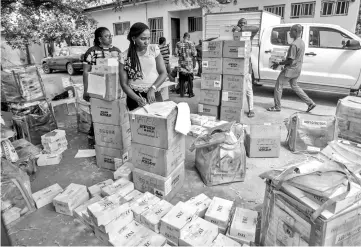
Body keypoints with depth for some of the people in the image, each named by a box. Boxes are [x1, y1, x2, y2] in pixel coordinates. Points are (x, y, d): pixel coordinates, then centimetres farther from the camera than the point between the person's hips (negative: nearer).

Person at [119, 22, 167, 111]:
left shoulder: (154, 49, 0)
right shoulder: (124, 57, -4)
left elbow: (163, 73, -1)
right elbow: (124, 84, -4)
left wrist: (153, 88, -15)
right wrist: (137, 99, -18)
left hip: (154, 95, 1)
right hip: (135, 97, -1)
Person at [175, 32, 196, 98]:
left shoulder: (178, 44, 0)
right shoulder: (190, 44, -6)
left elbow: (176, 54, -1)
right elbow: (194, 54, -7)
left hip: (181, 63, 2)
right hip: (189, 63, -2)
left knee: (182, 79, 9)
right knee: (190, 79, 7)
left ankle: (182, 93, 11)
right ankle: (190, 93, 10)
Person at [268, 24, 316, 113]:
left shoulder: (294, 44, -21)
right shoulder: (302, 42, 9)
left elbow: (290, 60, -22)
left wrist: (278, 64, -12)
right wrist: (282, 63, 16)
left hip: (291, 69, -9)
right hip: (297, 69, 9)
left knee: (278, 85, 1)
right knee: (294, 86, 21)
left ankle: (277, 107, 7)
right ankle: (310, 103, 20)